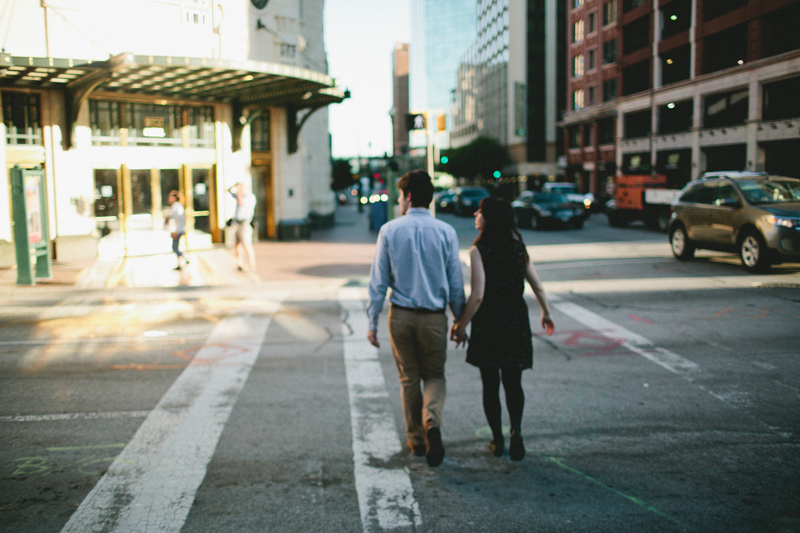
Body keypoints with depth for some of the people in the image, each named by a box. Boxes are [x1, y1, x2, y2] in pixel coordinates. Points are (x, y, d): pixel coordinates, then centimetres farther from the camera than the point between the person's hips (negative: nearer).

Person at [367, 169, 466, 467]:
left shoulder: (389, 231, -5)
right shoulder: (446, 232, -5)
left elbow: (378, 280, -4)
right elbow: (455, 283, -1)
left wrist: (372, 322, 3)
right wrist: (460, 320, 10)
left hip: (400, 316, 0)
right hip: (434, 317, 0)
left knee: (408, 378, 16)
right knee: (434, 375, 16)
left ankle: (416, 439, 25)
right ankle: (432, 423, -10)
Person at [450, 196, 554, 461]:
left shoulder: (478, 250, -13)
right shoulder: (518, 246, 2)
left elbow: (477, 296, -18)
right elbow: (537, 286, 7)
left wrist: (460, 326, -8)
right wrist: (546, 313, 22)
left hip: (488, 322, -4)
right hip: (516, 320, 4)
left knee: (490, 384, 10)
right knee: (513, 382, 14)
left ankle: (498, 440, 18)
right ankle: (516, 430, -5)